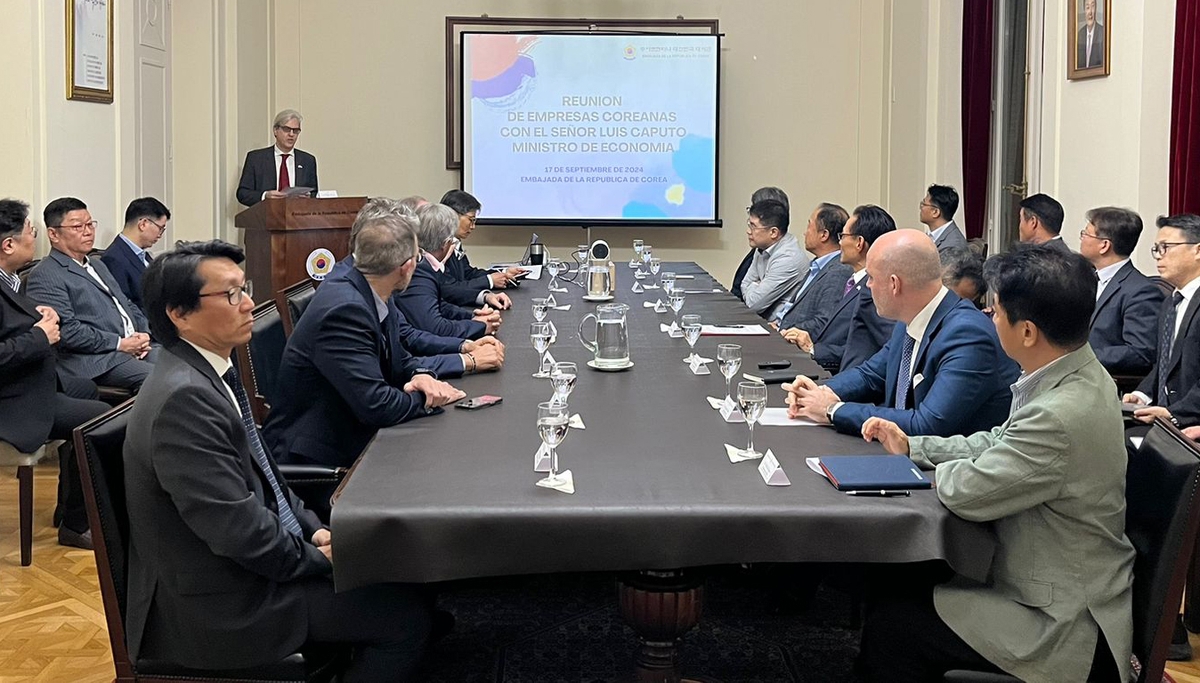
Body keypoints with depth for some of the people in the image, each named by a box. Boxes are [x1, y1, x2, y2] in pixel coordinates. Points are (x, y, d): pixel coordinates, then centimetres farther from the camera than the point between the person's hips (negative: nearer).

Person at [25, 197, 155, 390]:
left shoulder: (97, 265, 26)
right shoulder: (45, 276, -4)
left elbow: (127, 305, 28)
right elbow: (65, 330, -14)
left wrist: (143, 335, 6)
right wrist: (120, 344, -15)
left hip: (134, 345, 9)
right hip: (96, 360, -9)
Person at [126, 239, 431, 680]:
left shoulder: (208, 374, 6)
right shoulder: (184, 396, -25)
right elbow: (237, 529, -26)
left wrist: (314, 529, 3)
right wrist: (320, 558, -12)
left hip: (247, 563, 9)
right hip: (218, 609, -9)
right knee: (407, 614, -9)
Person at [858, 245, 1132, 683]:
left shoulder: (1062, 415, -31)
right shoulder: (1078, 375, 0)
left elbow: (967, 493, -23)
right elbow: (998, 444, 12)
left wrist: (941, 470, -2)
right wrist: (912, 447, 10)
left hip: (1067, 628, -9)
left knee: (890, 623, -6)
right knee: (903, 587, 13)